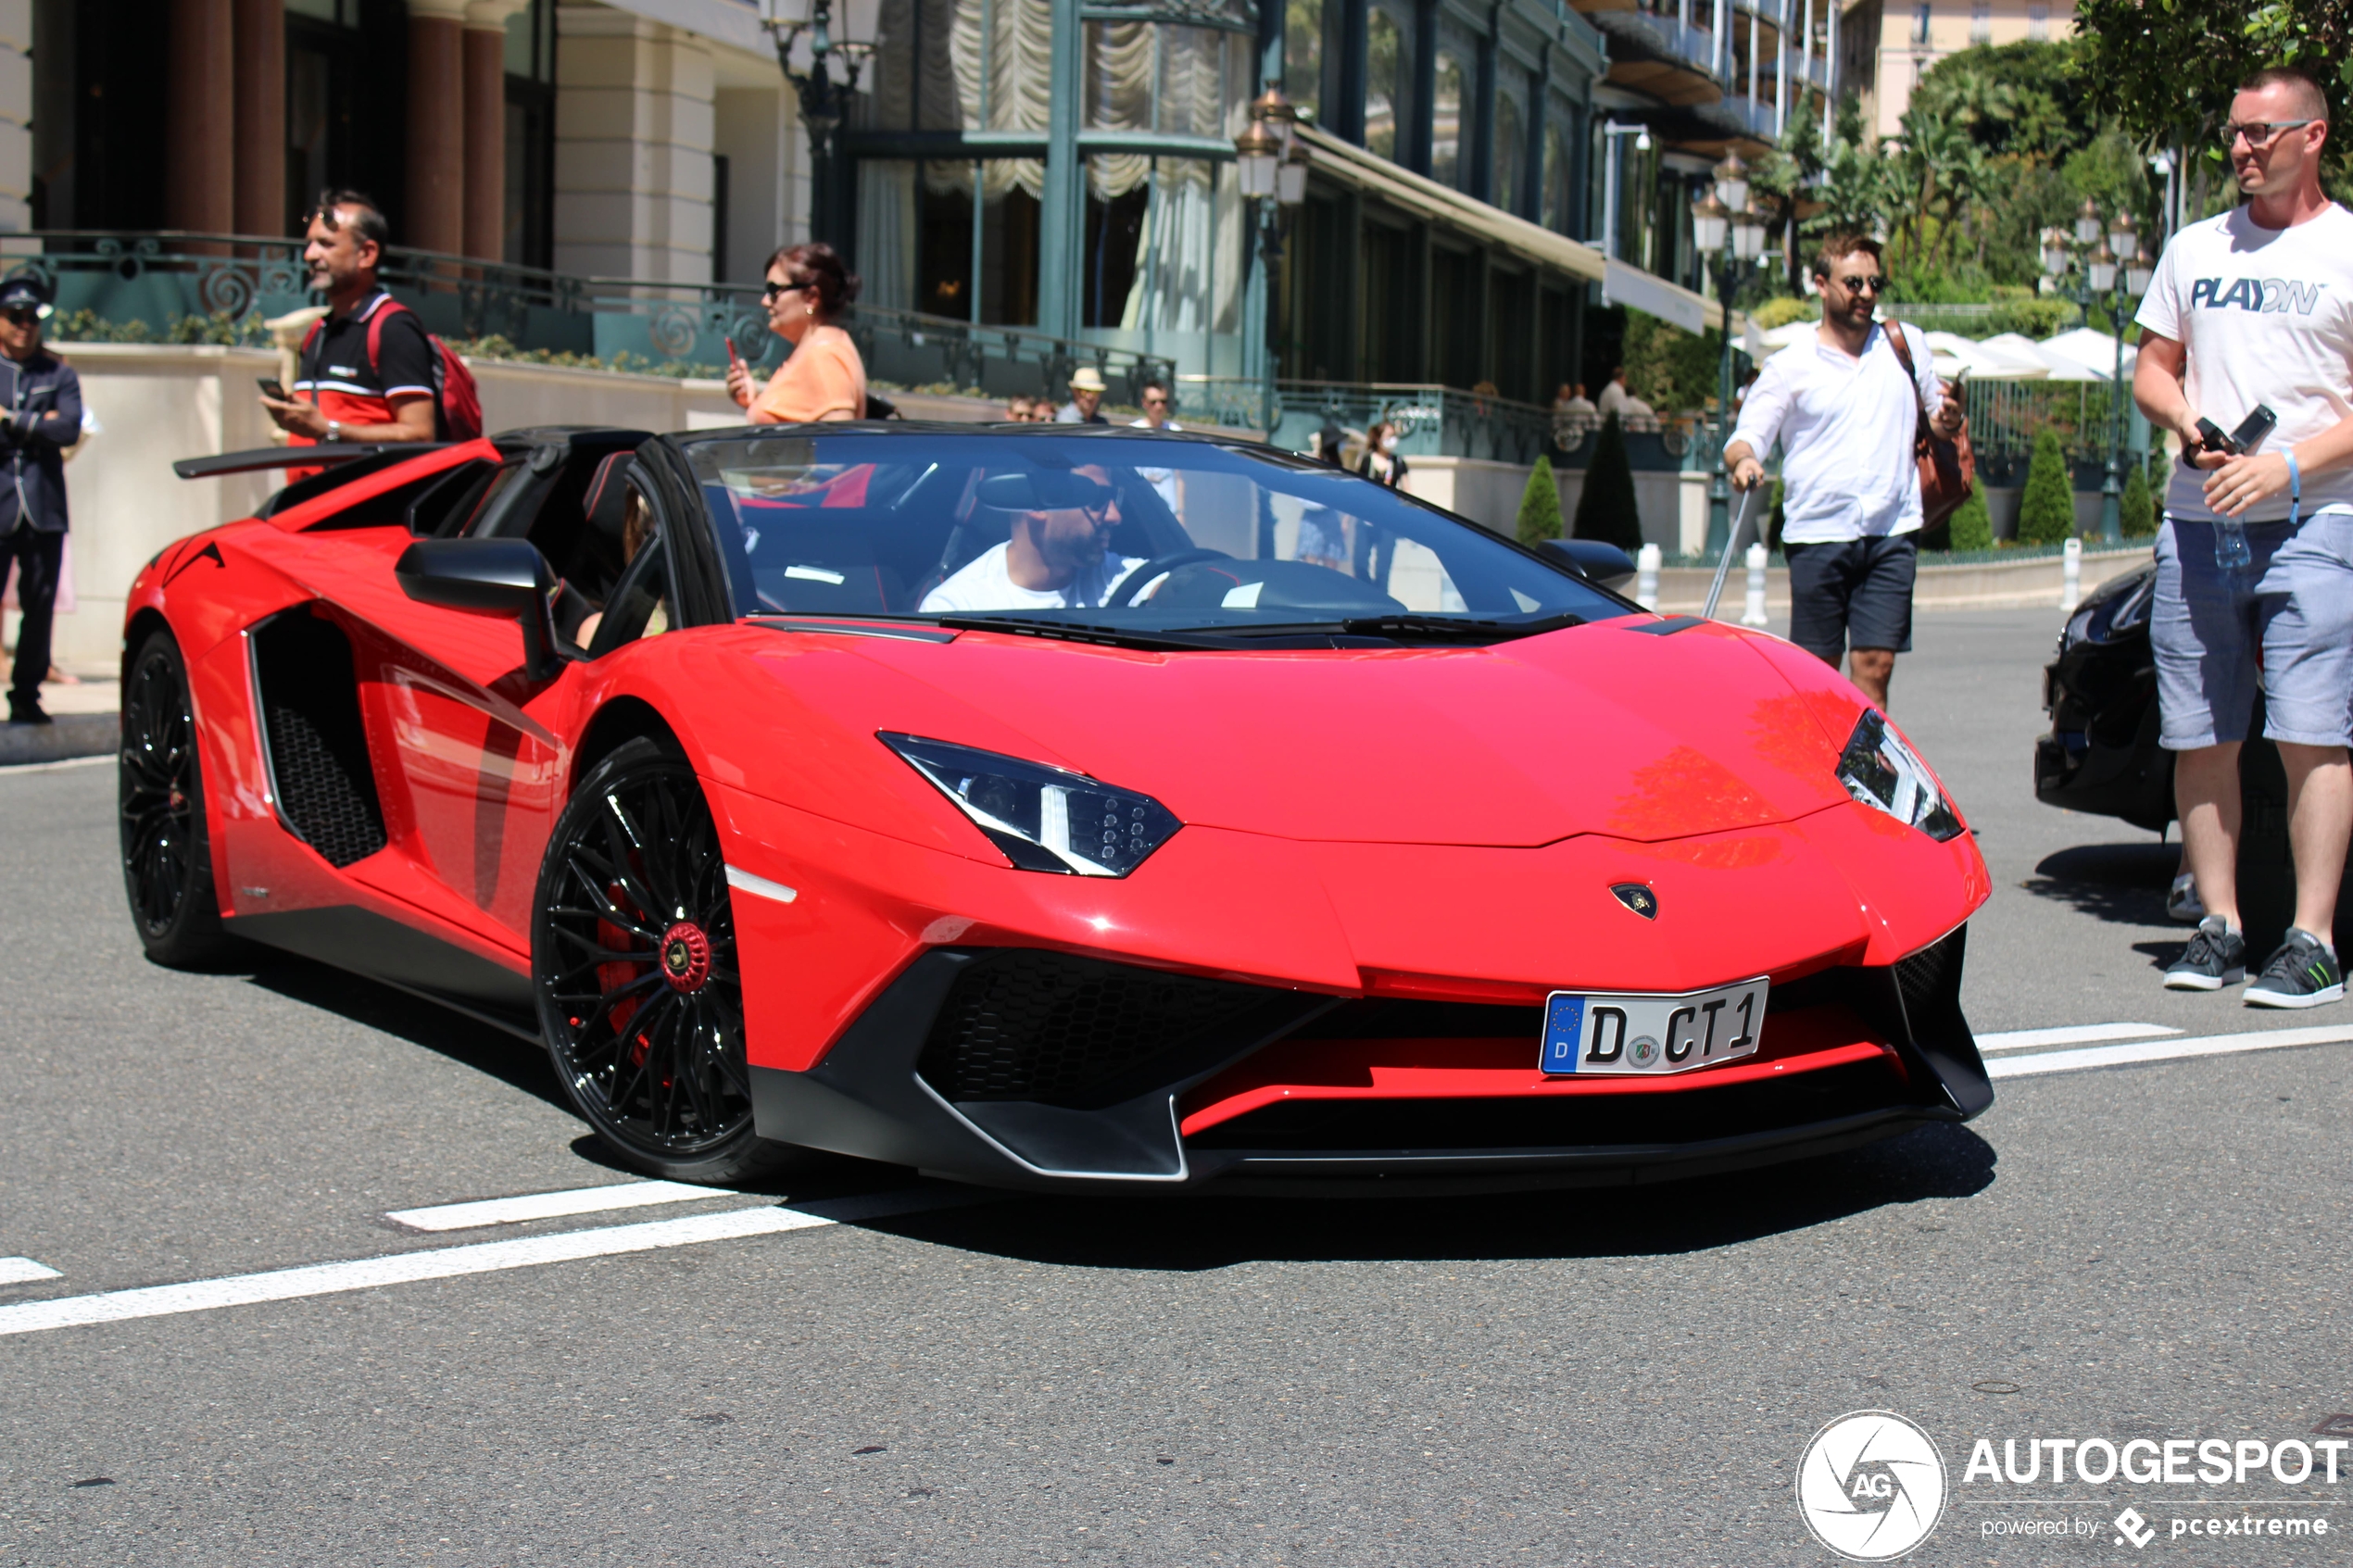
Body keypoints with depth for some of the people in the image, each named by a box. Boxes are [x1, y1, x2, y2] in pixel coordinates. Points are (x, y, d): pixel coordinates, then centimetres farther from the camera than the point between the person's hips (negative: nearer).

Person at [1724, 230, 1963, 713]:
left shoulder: (1908, 344, 13)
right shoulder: (1789, 366, 4)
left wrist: (1949, 419, 0)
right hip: (1817, 533, -2)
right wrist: (1743, 460, -25)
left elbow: (1937, 410, 25)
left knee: (1875, 663, -7)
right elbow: (1746, 437, -1)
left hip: (1891, 533, 2)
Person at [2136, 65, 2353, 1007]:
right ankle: (2219, 924, 11)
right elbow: (2150, 369, 20)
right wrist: (2189, 422, -2)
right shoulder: (2195, 250, 17)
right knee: (2199, 739, 4)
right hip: (2195, 526, 5)